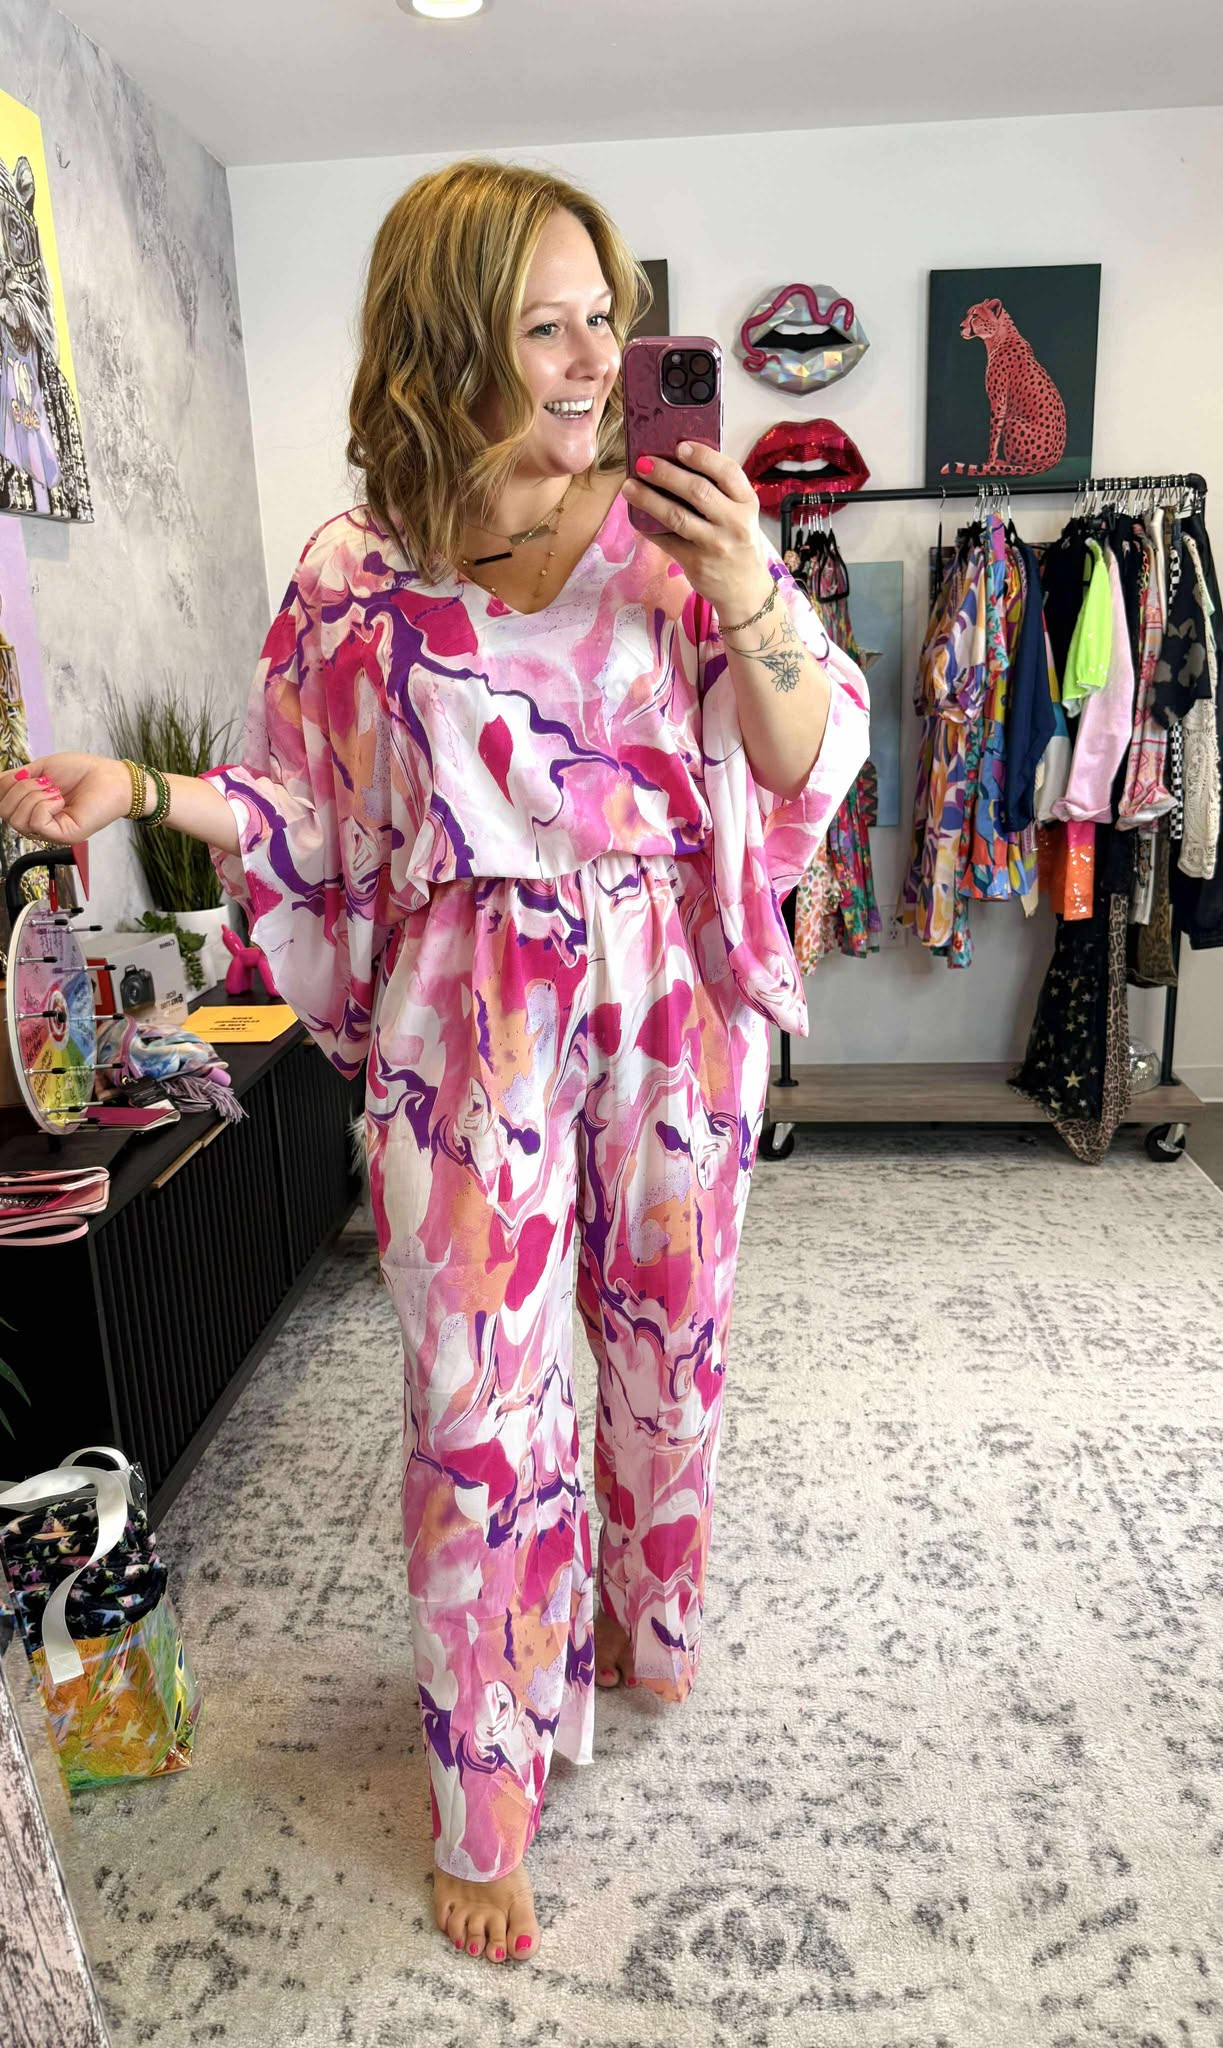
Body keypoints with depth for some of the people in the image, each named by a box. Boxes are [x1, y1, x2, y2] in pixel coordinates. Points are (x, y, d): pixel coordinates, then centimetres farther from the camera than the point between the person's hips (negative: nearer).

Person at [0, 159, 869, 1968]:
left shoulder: (675, 528, -1)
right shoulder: (356, 582, -2)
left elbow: (807, 765, -2)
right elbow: (312, 822, 6)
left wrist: (750, 600, -18)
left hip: (676, 999, 2)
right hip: (473, 1019, -1)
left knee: (670, 1338, 17)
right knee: (483, 1400, 2)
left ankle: (649, 1619, 47)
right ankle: (488, 1799, 24)